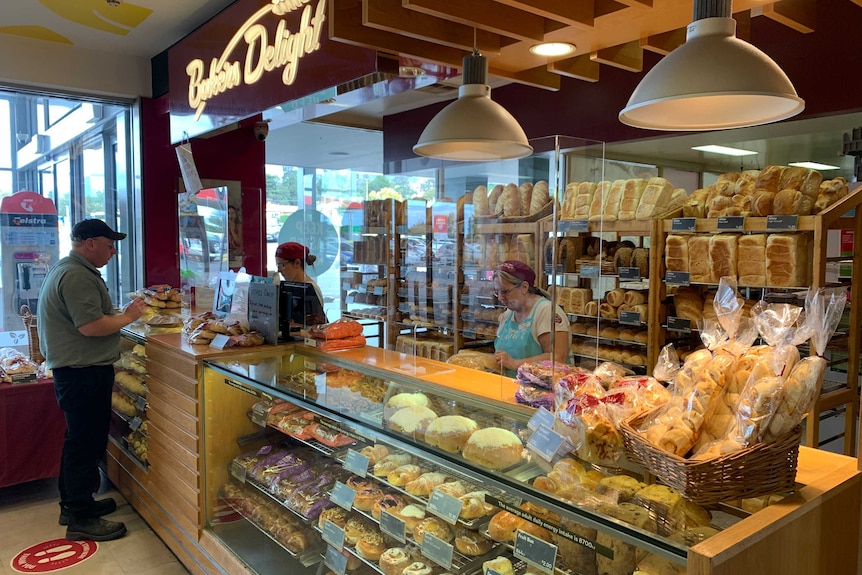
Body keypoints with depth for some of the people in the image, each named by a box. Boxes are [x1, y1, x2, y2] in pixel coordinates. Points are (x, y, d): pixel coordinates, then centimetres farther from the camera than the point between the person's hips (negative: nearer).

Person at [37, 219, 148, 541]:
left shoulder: (66, 270, 17)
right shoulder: (78, 277, -19)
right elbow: (91, 326, -27)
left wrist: (121, 313, 14)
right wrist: (127, 316, -14)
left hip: (75, 370, 11)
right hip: (84, 373, -11)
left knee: (80, 440, 19)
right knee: (86, 442, -3)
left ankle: (74, 503, 32)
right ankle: (81, 520, 6)